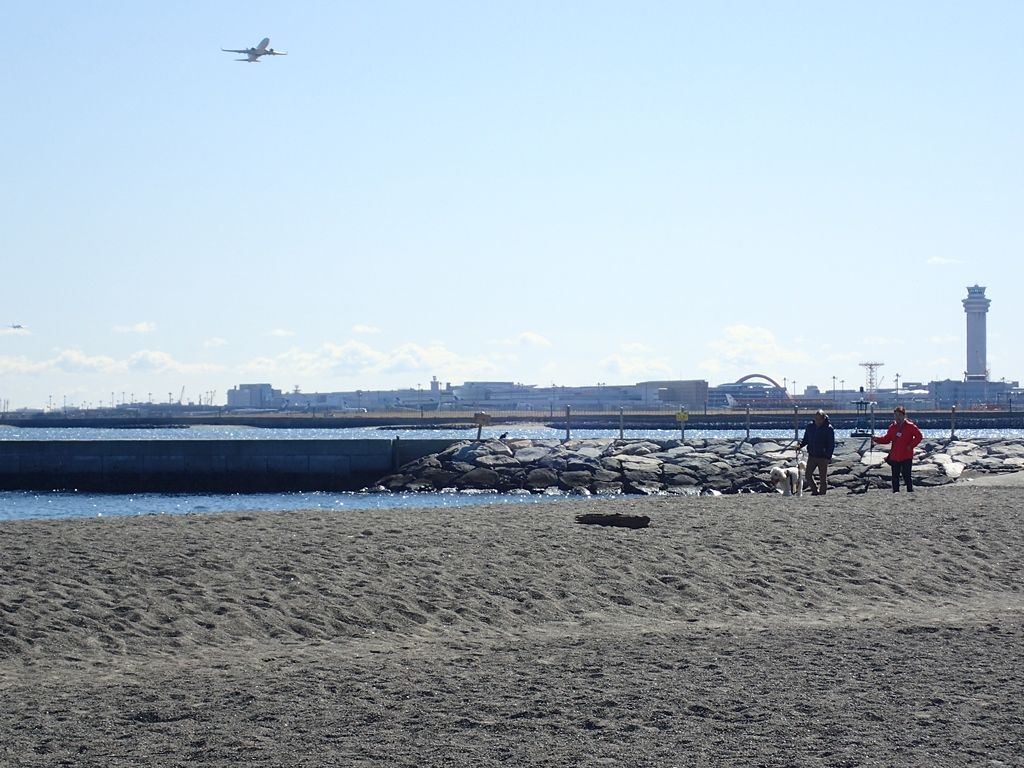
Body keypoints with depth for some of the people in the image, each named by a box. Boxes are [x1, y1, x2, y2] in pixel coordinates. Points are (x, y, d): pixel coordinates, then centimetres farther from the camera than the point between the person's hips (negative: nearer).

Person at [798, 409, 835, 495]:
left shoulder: (828, 428, -9)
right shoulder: (810, 426, 5)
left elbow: (832, 444, -8)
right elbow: (806, 439, 15)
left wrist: (828, 457, -15)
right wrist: (800, 445, -6)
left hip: (823, 458, -5)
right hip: (812, 456, 5)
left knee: (823, 477, 2)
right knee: (807, 475, 2)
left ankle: (822, 493, 12)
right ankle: (815, 491, 19)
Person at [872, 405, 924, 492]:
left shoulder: (910, 426, -5)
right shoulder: (892, 427, 9)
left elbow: (919, 436, -4)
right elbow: (887, 439, 14)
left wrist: (911, 445, -11)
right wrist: (877, 440, 0)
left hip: (906, 457, -5)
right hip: (894, 457, 5)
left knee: (906, 475, -5)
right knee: (895, 476, 8)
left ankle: (910, 491, 2)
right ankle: (895, 491, 15)